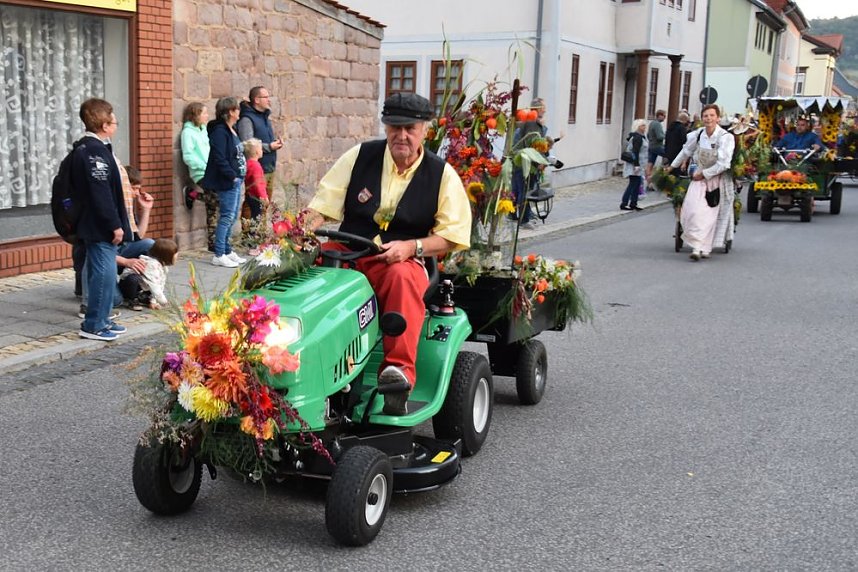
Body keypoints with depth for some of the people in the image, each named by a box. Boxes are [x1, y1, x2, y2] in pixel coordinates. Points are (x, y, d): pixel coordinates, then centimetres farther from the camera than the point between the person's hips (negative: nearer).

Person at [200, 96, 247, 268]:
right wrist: (232, 176, -19)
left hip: (236, 180, 10)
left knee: (232, 217, 15)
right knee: (227, 217, -7)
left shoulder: (231, 131, 14)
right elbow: (219, 159, -22)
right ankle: (218, 255, -2)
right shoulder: (220, 131, -16)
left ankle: (227, 251, 24)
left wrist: (239, 175, 9)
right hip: (227, 182, -10)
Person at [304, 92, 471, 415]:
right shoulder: (360, 157, 8)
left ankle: (398, 370, -44)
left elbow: (453, 235, 1)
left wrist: (411, 247, -16)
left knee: (403, 278, -38)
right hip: (347, 251, 2)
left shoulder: (442, 175, 4)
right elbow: (322, 206, 6)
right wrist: (303, 233, -14)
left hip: (401, 260, -2)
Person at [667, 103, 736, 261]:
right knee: (694, 209, -13)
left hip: (718, 179, -3)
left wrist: (703, 174, -12)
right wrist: (672, 166, 29)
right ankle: (697, 246, -9)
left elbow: (723, 164, -16)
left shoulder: (726, 137, -14)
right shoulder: (697, 134, -1)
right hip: (700, 177, 3)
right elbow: (686, 151, 19)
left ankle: (704, 248, -1)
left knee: (709, 213, -5)